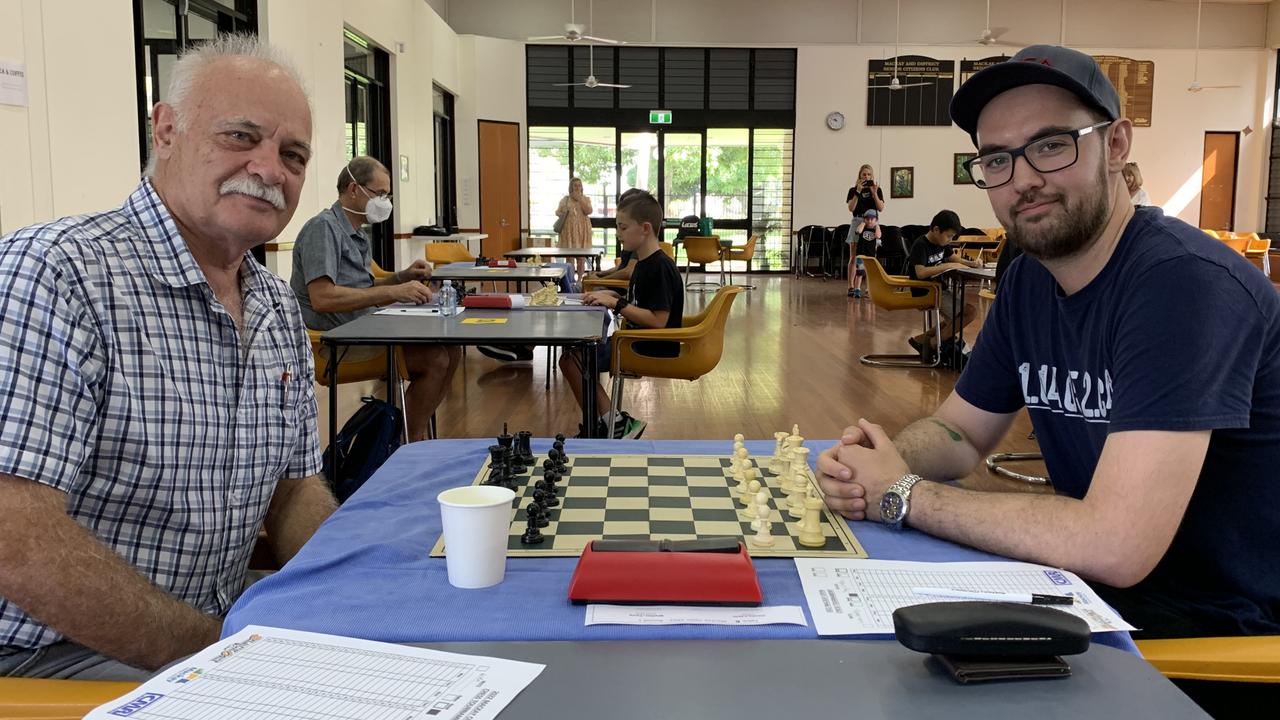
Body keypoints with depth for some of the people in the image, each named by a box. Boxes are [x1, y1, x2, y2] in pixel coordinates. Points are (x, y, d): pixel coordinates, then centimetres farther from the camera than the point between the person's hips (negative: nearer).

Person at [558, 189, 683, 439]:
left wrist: (616, 304, -21)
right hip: (640, 343, 10)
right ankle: (605, 425, 8)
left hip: (654, 351, -10)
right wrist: (612, 296, 3)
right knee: (578, 353, 10)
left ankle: (614, 426, -1)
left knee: (571, 360, -11)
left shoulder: (660, 267, -19)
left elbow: (658, 320, -25)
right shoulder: (644, 263, 12)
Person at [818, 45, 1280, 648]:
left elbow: (1115, 546, -32)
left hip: (1222, 623, -7)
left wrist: (901, 495, -21)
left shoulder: (1184, 280, -25)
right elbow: (960, 430, 12)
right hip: (1100, 584, 7)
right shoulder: (1029, 279, 2)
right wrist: (882, 461, -12)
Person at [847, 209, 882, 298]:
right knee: (859, 272, 3)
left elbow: (878, 235, -20)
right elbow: (858, 231, -23)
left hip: (871, 255, 1)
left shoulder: (876, 229, 3)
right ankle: (857, 290, 7)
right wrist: (863, 222, -7)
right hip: (860, 254, 0)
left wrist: (876, 225, -8)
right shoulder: (862, 228, 1)